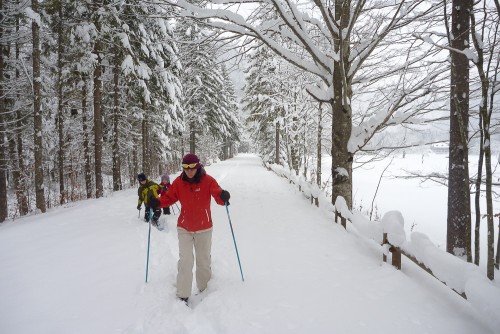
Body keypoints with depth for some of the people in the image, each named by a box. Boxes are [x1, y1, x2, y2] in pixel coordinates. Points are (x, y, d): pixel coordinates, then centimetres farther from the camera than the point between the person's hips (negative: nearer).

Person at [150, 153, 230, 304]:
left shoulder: (208, 180, -14)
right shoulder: (178, 182, -7)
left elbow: (217, 193, -26)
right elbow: (169, 197, -1)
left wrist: (223, 197, -49)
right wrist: (158, 202, -20)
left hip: (204, 228, 0)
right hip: (184, 228, 1)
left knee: (204, 260, 14)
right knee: (185, 261, -6)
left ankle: (204, 289, 35)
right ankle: (183, 296, 6)